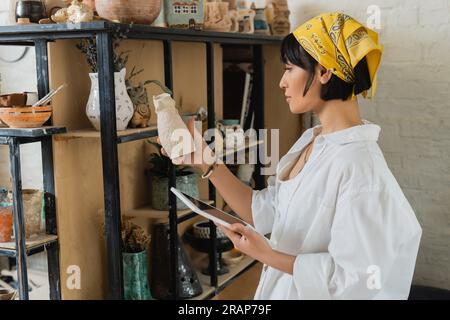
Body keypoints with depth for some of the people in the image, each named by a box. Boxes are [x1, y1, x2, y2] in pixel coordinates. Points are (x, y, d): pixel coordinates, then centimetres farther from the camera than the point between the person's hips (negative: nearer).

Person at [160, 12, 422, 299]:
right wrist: (204, 160, -3)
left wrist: (268, 256, -22)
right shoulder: (311, 141, 0)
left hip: (312, 291, -8)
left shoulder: (358, 164, -27)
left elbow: (355, 277, -25)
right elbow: (265, 212, 1)